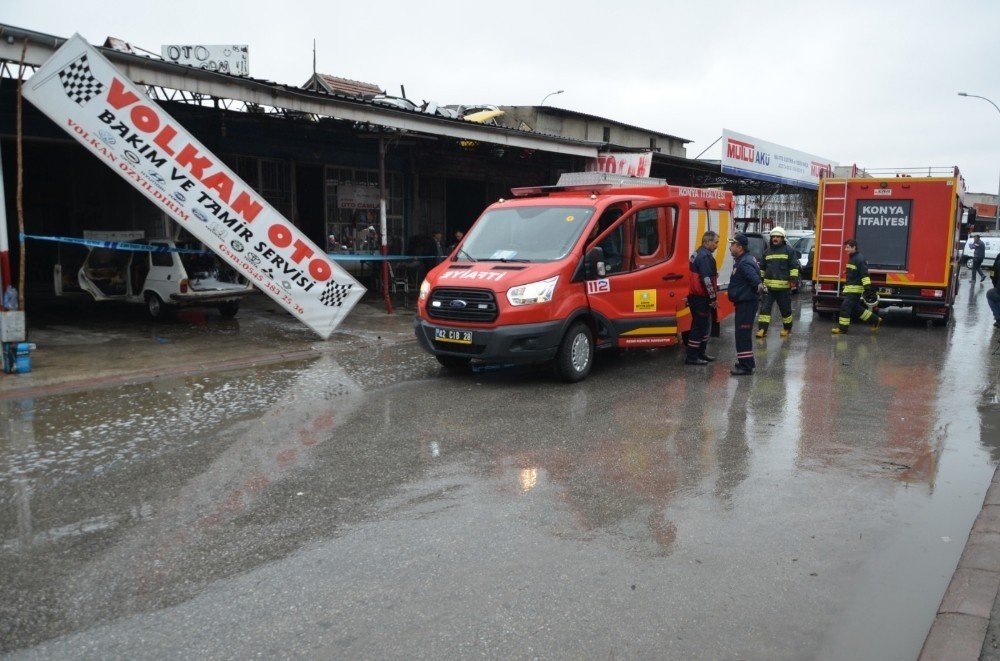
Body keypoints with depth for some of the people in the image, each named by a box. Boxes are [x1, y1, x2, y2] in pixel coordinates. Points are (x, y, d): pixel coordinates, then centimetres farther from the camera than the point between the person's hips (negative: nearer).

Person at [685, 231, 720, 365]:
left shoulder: (698, 253, 16)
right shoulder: (705, 257, -17)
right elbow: (707, 279, -23)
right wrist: (713, 298, -17)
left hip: (696, 295, 11)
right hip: (700, 298, -11)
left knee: (705, 325, 19)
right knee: (699, 325, -6)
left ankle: (701, 353, 27)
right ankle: (692, 357, -3)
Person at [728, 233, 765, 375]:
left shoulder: (745, 263, -21)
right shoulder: (743, 260, 14)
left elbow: (754, 277, -38)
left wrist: (759, 285, -54)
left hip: (746, 302, -11)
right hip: (745, 301, 11)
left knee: (742, 333, -9)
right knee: (743, 332, 19)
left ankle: (746, 366, -6)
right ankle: (747, 362, 31)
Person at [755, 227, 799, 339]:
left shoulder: (789, 250, -2)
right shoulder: (767, 251, 13)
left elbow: (794, 266, -5)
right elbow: (762, 267, 21)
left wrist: (793, 279, -13)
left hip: (784, 286, -4)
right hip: (769, 285, 4)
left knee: (785, 308, 8)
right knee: (765, 307, -4)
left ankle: (787, 328, 25)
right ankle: (762, 329, -3)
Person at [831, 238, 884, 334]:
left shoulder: (860, 259, -15)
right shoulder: (852, 258, 15)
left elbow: (865, 274, -21)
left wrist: (867, 287, -25)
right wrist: (846, 285, 29)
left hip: (855, 288, -10)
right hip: (850, 287, 10)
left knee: (845, 307, -8)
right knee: (856, 308, 14)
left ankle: (842, 327, -2)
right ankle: (875, 320, 24)